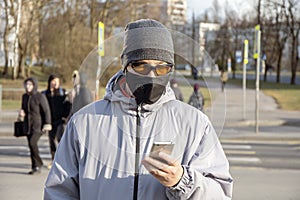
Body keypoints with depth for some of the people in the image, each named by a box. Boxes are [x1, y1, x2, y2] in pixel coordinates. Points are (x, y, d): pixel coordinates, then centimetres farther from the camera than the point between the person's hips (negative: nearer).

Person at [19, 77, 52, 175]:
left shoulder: (40, 96, -9)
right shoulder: (24, 96, 10)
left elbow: (46, 110, -10)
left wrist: (47, 123, -18)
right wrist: (22, 113, -1)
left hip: (38, 125, -7)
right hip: (28, 125, 7)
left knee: (32, 142, -21)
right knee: (31, 145, 6)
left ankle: (38, 165, -8)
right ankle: (35, 167, 14)